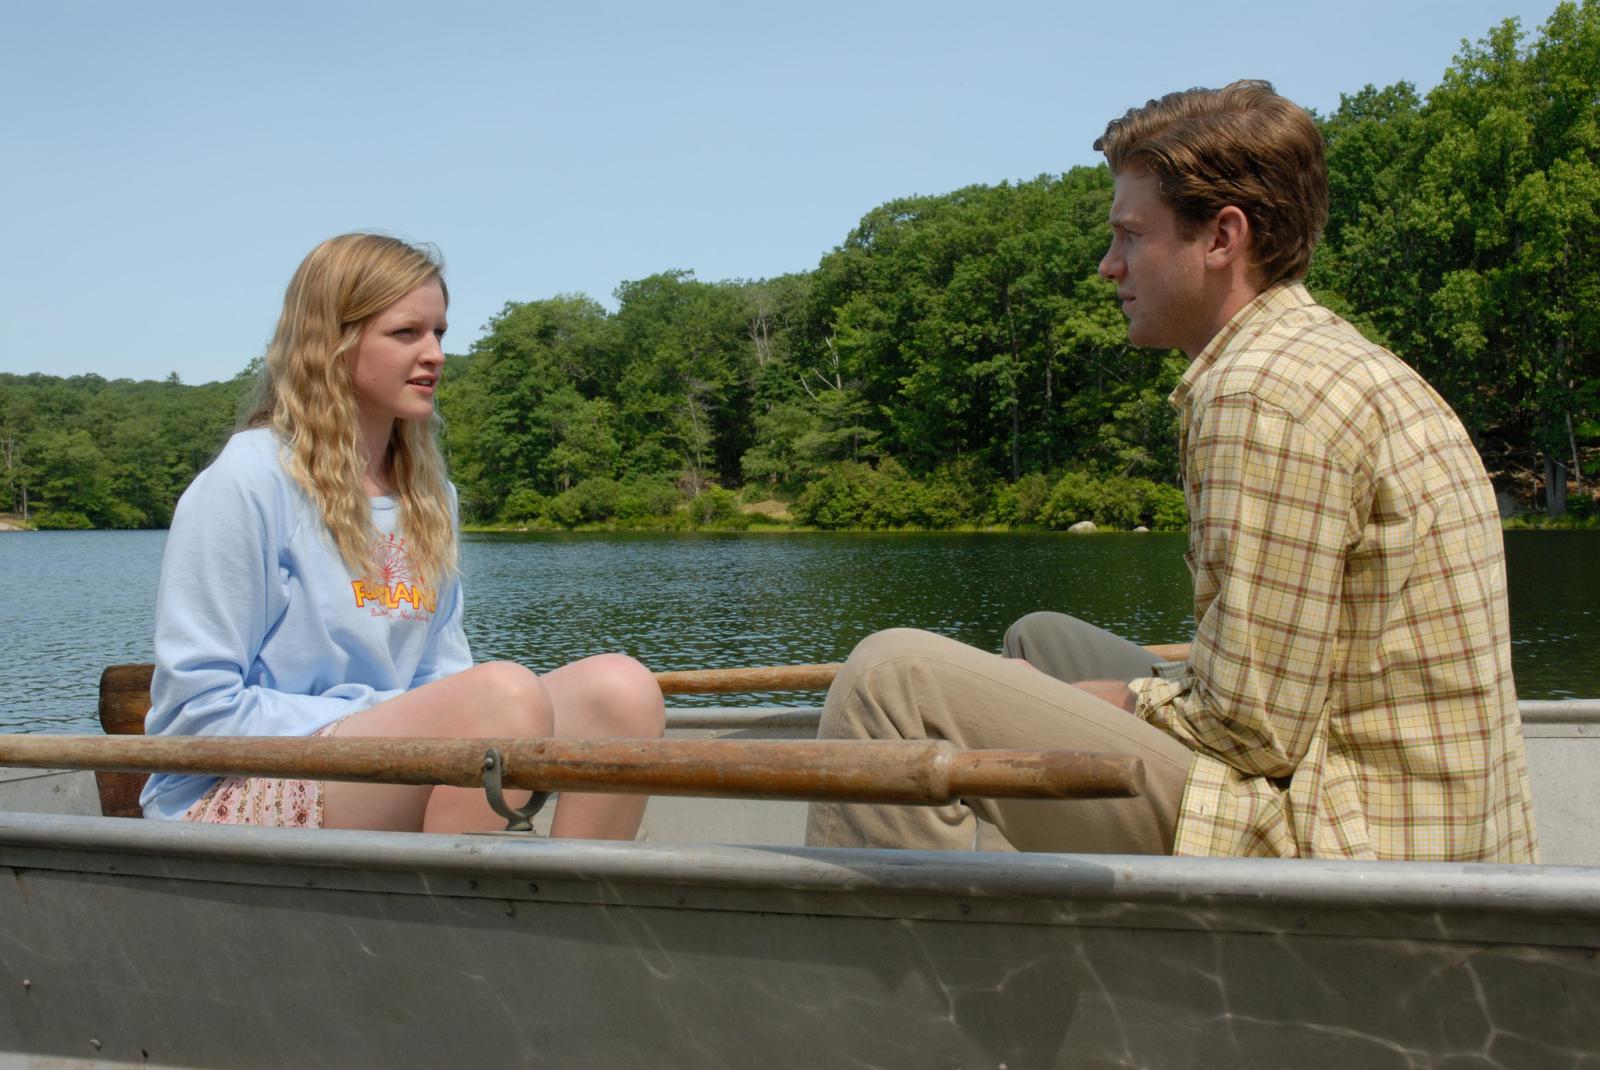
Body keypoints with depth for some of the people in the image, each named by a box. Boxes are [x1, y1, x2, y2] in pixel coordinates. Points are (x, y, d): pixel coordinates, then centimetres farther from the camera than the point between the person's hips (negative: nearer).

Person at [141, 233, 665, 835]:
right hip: (233, 798, -7)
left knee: (618, 687, -14)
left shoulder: (429, 496, 14)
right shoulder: (244, 483, -8)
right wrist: (395, 718, -17)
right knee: (503, 691, -32)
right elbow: (196, 712, -11)